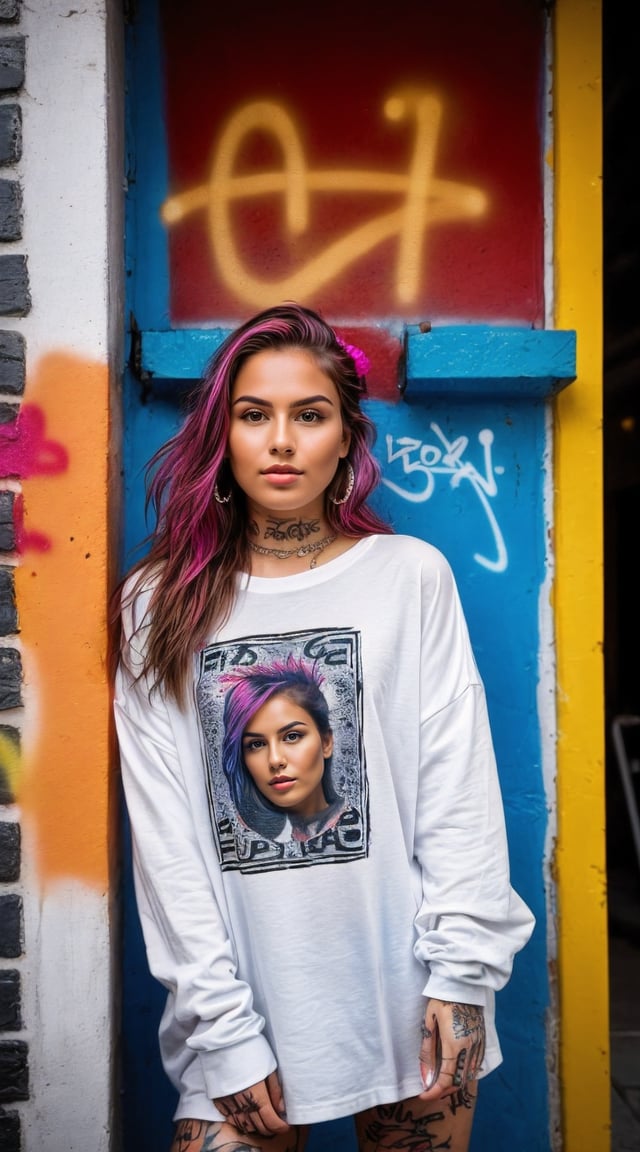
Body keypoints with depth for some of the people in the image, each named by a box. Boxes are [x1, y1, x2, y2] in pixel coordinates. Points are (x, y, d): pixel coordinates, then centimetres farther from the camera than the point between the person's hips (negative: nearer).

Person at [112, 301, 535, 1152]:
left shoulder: (413, 576, -2)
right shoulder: (162, 604, -1)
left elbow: (458, 788, -3)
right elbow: (166, 832, -4)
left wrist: (461, 972, -7)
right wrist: (226, 1029, -7)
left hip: (406, 997, 0)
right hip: (247, 1002, 0)